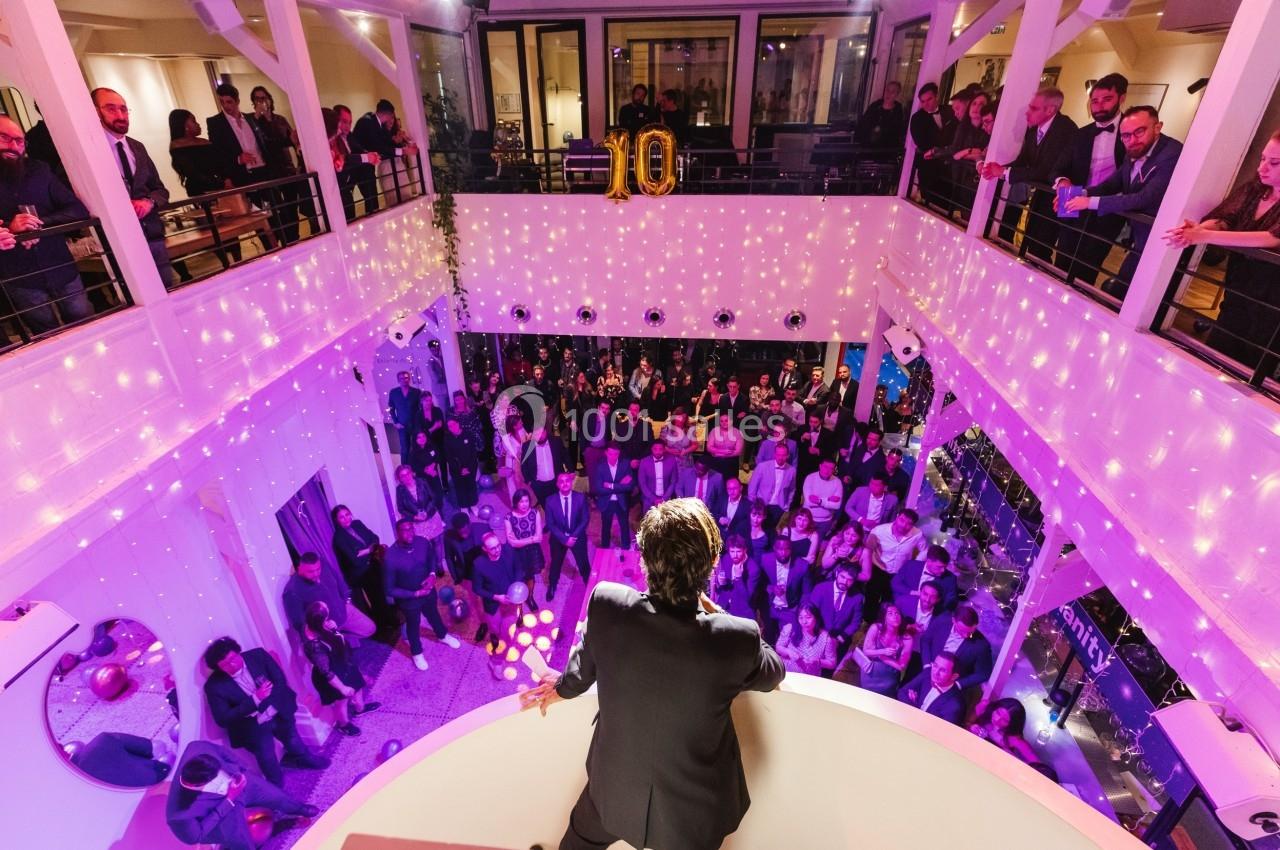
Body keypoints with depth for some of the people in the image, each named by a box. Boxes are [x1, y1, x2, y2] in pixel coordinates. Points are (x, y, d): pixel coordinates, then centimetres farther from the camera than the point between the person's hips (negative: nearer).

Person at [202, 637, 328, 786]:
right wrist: (255, 699, -31)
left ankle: (304, 758, 58)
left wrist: (265, 700, -27)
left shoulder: (257, 655, -17)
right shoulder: (214, 685, -20)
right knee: (270, 766, 10)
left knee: (294, 742, 26)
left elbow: (280, 679, -11)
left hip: (280, 714, 2)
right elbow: (223, 719, -21)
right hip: (253, 728, -2)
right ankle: (277, 790, 41)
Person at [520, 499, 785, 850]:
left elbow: (585, 664, -4)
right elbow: (773, 674, -8)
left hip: (615, 783, 1)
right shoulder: (737, 639, -33)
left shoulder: (607, 604, -28)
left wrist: (564, 686, 18)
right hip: (693, 805, -1)